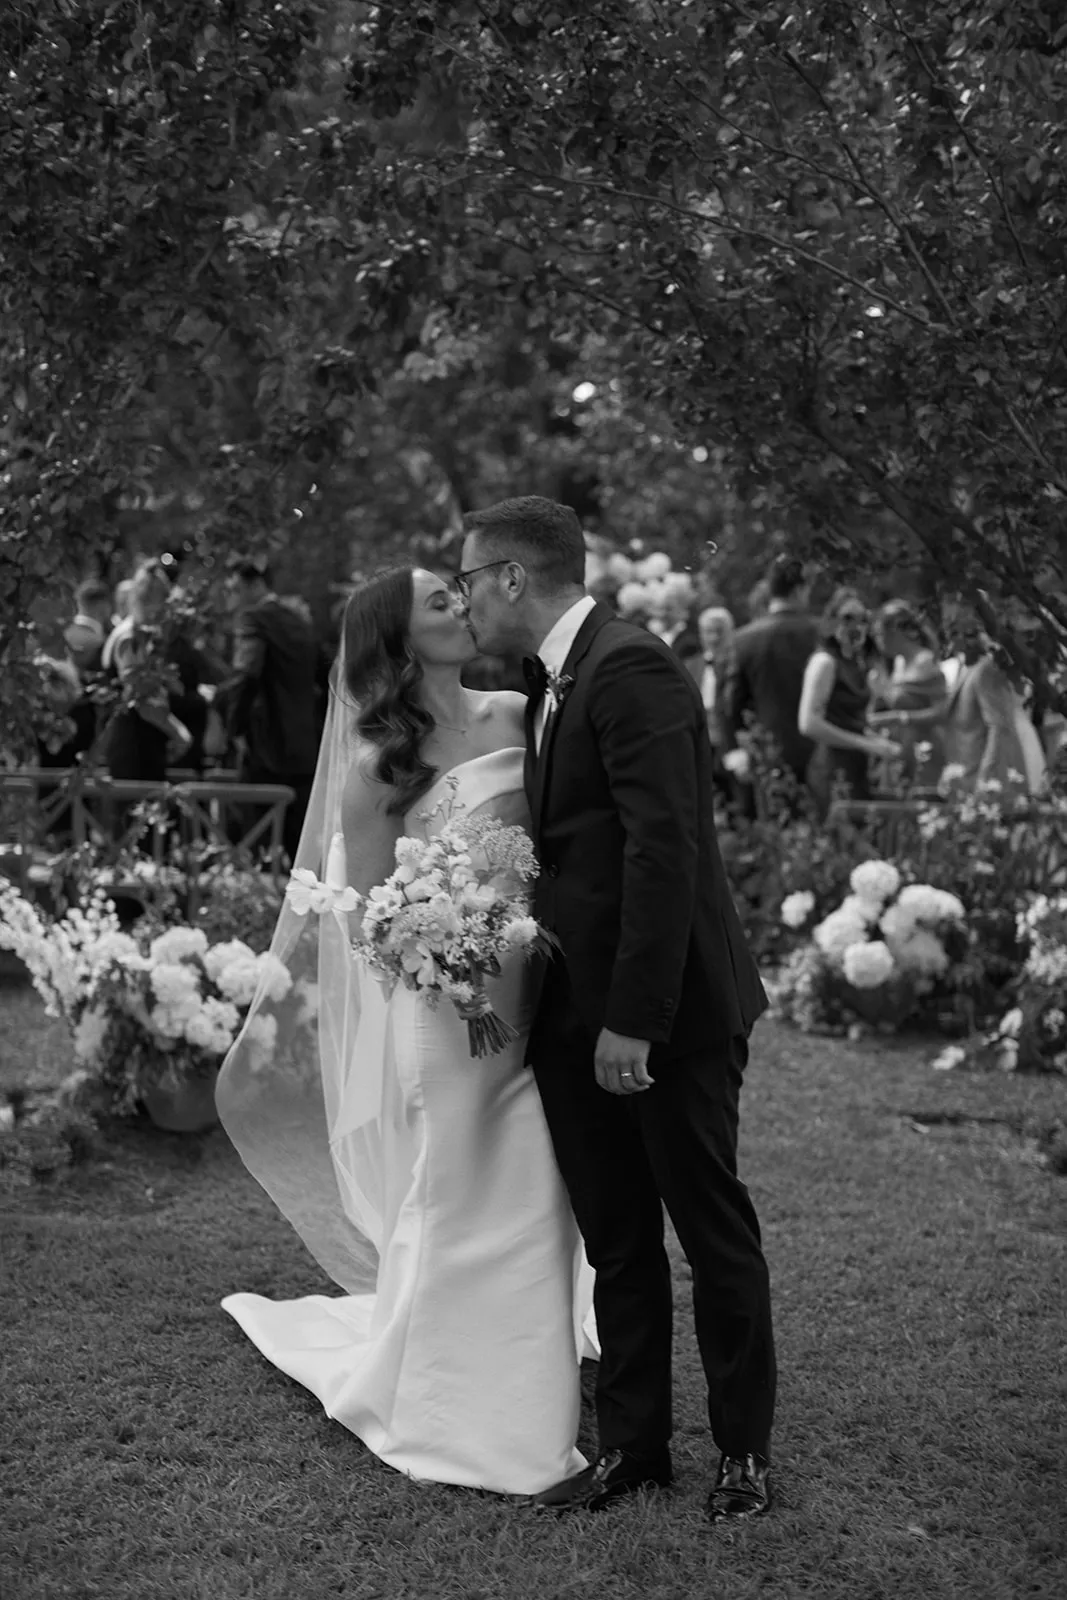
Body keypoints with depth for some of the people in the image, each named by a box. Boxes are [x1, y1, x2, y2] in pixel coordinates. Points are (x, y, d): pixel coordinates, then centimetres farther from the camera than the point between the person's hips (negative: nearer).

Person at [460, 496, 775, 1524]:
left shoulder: (631, 670, -16)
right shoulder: (548, 684, 13)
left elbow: (663, 850, -22)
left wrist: (634, 1019, -23)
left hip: (669, 1015, -8)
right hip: (576, 1015, 8)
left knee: (714, 1232, 8)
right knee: (615, 1243, 14)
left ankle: (744, 1450, 23)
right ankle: (631, 1446, 26)